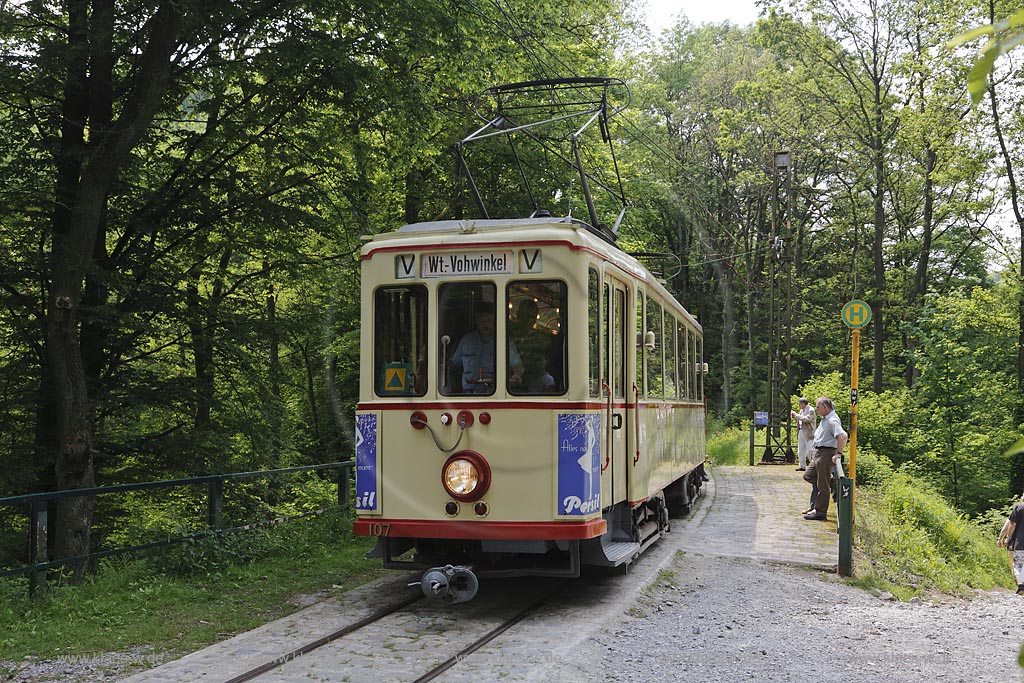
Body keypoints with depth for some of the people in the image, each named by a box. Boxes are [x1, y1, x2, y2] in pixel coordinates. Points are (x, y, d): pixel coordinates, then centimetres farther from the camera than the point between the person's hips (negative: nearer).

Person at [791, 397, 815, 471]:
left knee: (809, 451, -8)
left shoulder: (811, 410, -10)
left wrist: (796, 415, -18)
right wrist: (794, 415, 5)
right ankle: (802, 466, 17)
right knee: (800, 451, 10)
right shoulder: (802, 410, 16)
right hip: (801, 432, 9)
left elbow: (807, 419, -22)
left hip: (808, 434, -9)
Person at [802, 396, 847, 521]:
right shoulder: (825, 419, 12)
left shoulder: (832, 420, -20)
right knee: (808, 476, 16)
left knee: (822, 485, -1)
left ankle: (820, 512, 6)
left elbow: (843, 436, -34)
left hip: (826, 454, -10)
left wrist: (838, 453, -29)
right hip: (818, 453, 10)